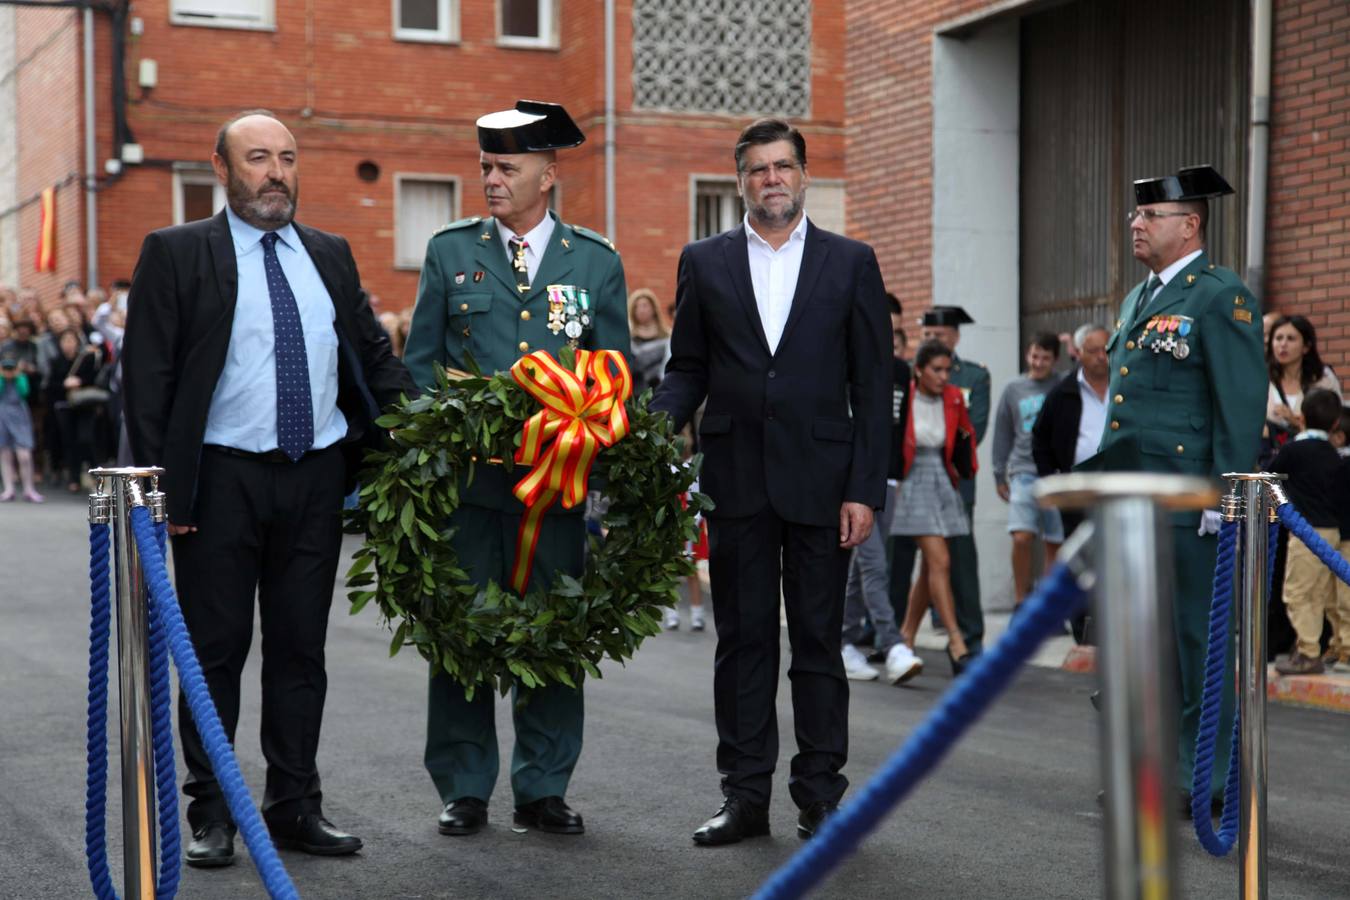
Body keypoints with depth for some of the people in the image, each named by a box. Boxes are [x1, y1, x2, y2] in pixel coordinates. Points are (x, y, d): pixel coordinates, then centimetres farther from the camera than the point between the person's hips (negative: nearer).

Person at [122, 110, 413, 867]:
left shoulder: (330, 255, 11)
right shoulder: (175, 254, -2)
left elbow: (375, 354, 16)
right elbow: (147, 378, -5)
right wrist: (161, 486, -11)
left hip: (317, 475, 4)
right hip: (221, 478, -4)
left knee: (302, 650, 10)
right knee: (216, 650, 4)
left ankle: (295, 806, 19)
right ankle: (212, 813, 15)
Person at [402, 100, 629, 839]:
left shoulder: (596, 262, 8)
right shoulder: (450, 252, 8)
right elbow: (419, 362, 8)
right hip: (465, 476, 0)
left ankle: (543, 790, 16)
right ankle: (463, 790, 14)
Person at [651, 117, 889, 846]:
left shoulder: (850, 263, 5)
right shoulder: (705, 262, 8)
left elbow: (871, 384, 2)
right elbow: (687, 369, 10)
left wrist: (866, 489, -5)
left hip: (820, 479, -1)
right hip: (737, 481, 1)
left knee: (818, 641, 4)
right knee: (742, 639, 6)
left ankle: (821, 794, 13)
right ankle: (746, 794, 14)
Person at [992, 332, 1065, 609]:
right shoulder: (1013, 390, 11)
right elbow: (1002, 435, 16)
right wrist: (999, 476, 14)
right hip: (1024, 473, 0)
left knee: (1055, 544, 2)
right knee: (1022, 537, -15)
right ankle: (1020, 603, -2)